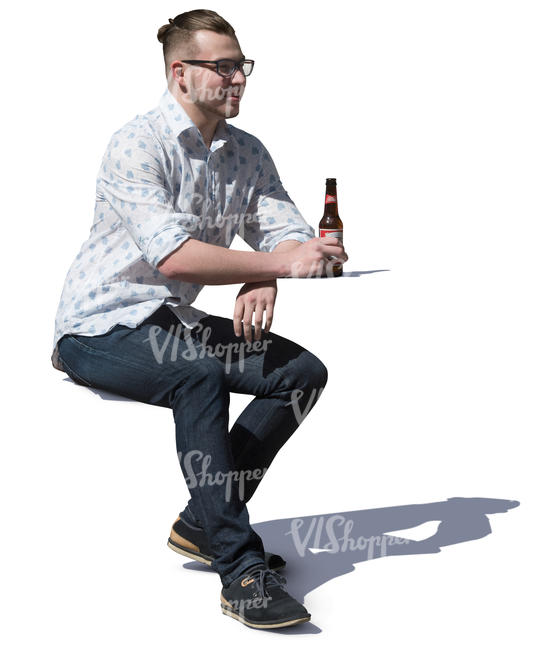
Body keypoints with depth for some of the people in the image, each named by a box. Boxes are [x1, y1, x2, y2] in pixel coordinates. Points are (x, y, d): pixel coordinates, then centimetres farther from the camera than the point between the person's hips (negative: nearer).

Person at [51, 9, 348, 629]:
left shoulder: (247, 153, 8)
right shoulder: (138, 145, -16)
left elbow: (289, 234, 2)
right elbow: (173, 254, -28)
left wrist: (261, 282, -21)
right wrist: (278, 262, -29)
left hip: (174, 321, 8)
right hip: (101, 327, -7)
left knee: (304, 372, -8)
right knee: (199, 375, -36)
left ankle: (203, 523, -3)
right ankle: (241, 568, -31)